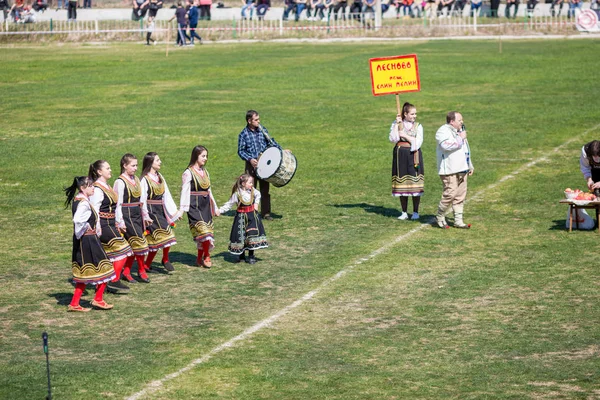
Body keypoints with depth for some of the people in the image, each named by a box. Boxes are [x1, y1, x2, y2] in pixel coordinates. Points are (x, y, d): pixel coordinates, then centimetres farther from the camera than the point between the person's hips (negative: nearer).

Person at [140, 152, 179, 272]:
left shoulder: (160, 177, 11)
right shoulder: (145, 179, -11)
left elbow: (167, 196, 16)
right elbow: (142, 200, -12)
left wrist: (175, 211, 13)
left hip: (160, 211, 7)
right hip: (151, 212, -7)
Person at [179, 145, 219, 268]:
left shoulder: (205, 172, 14)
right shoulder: (188, 173, -7)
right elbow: (185, 191, -12)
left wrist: (215, 207, 25)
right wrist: (182, 209, -18)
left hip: (205, 206, 7)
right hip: (194, 206, -7)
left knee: (205, 233, 6)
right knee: (203, 230, -16)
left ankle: (200, 258, 15)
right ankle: (206, 256, -5)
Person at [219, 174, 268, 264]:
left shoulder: (253, 191, -1)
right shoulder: (237, 194, -11)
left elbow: (258, 195, 23)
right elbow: (229, 204, -6)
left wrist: (256, 203, 11)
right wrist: (219, 211, -13)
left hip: (252, 216, 2)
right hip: (241, 217, -2)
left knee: (252, 235, -4)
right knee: (241, 236, 3)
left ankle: (251, 256, 6)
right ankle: (241, 256, 19)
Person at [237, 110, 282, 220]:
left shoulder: (262, 130, 3)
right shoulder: (243, 134, -6)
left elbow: (271, 141, 11)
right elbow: (241, 151, -4)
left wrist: (281, 150, -1)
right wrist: (250, 159, -19)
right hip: (251, 165, -3)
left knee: (265, 189, 7)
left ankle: (266, 212, 14)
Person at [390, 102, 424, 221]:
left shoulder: (418, 126, 5)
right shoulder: (396, 124, 6)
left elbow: (418, 142, -5)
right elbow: (393, 139, -8)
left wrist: (405, 136, -9)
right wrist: (397, 124, -10)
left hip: (413, 156, -1)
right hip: (401, 156, 1)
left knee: (415, 184, -4)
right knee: (402, 185, 3)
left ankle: (415, 212, 5)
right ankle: (404, 212, 12)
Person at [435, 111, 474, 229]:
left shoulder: (459, 131, 20)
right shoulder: (443, 131, -10)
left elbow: (466, 150, 29)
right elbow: (447, 145, -28)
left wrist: (470, 166, 28)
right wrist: (460, 138, -17)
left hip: (461, 169, 9)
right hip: (449, 170, -9)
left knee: (460, 195, 6)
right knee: (450, 194, -12)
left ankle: (458, 221, 11)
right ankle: (440, 216, 6)